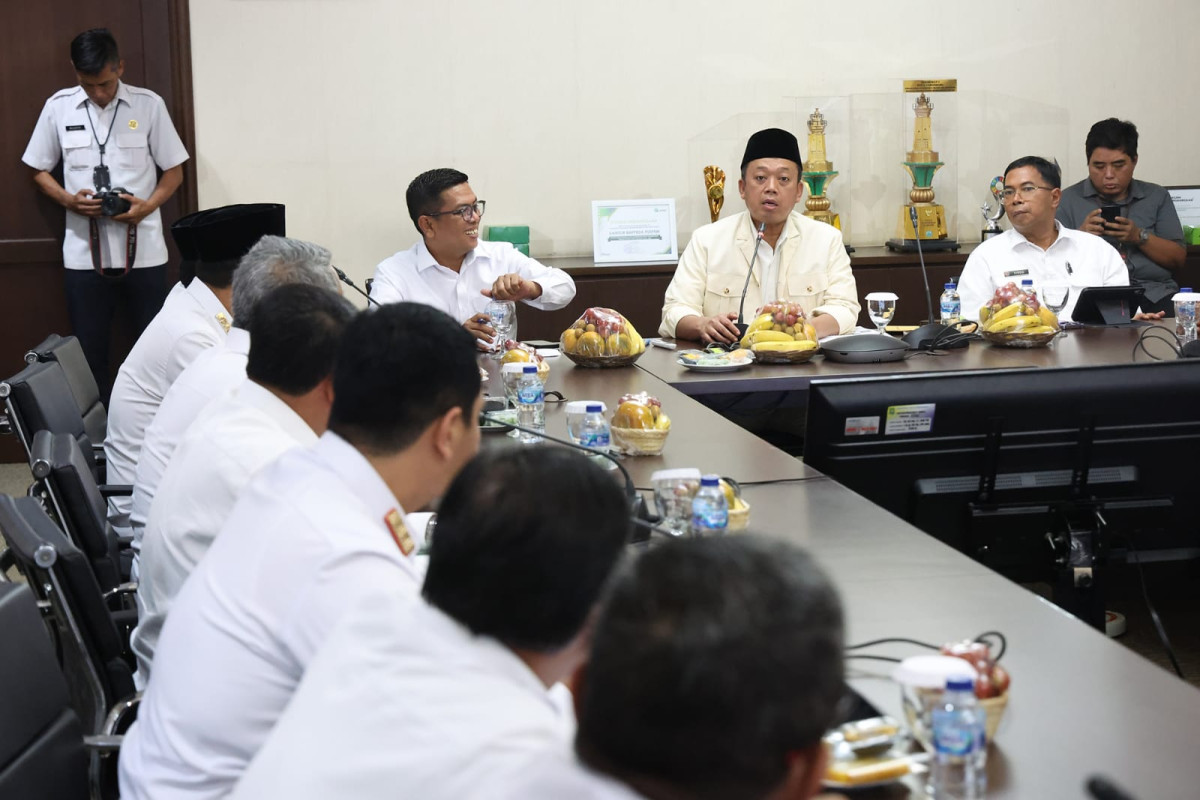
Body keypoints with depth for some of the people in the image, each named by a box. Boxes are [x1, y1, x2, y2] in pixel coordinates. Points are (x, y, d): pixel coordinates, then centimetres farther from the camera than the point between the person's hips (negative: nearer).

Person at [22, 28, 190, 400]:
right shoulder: (58, 107, 1)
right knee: (89, 352, 7)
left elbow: (174, 170, 4)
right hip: (85, 252, 1)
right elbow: (39, 170, 11)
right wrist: (68, 199, -9)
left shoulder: (149, 105, -3)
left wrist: (148, 205, -14)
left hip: (143, 249, -1)